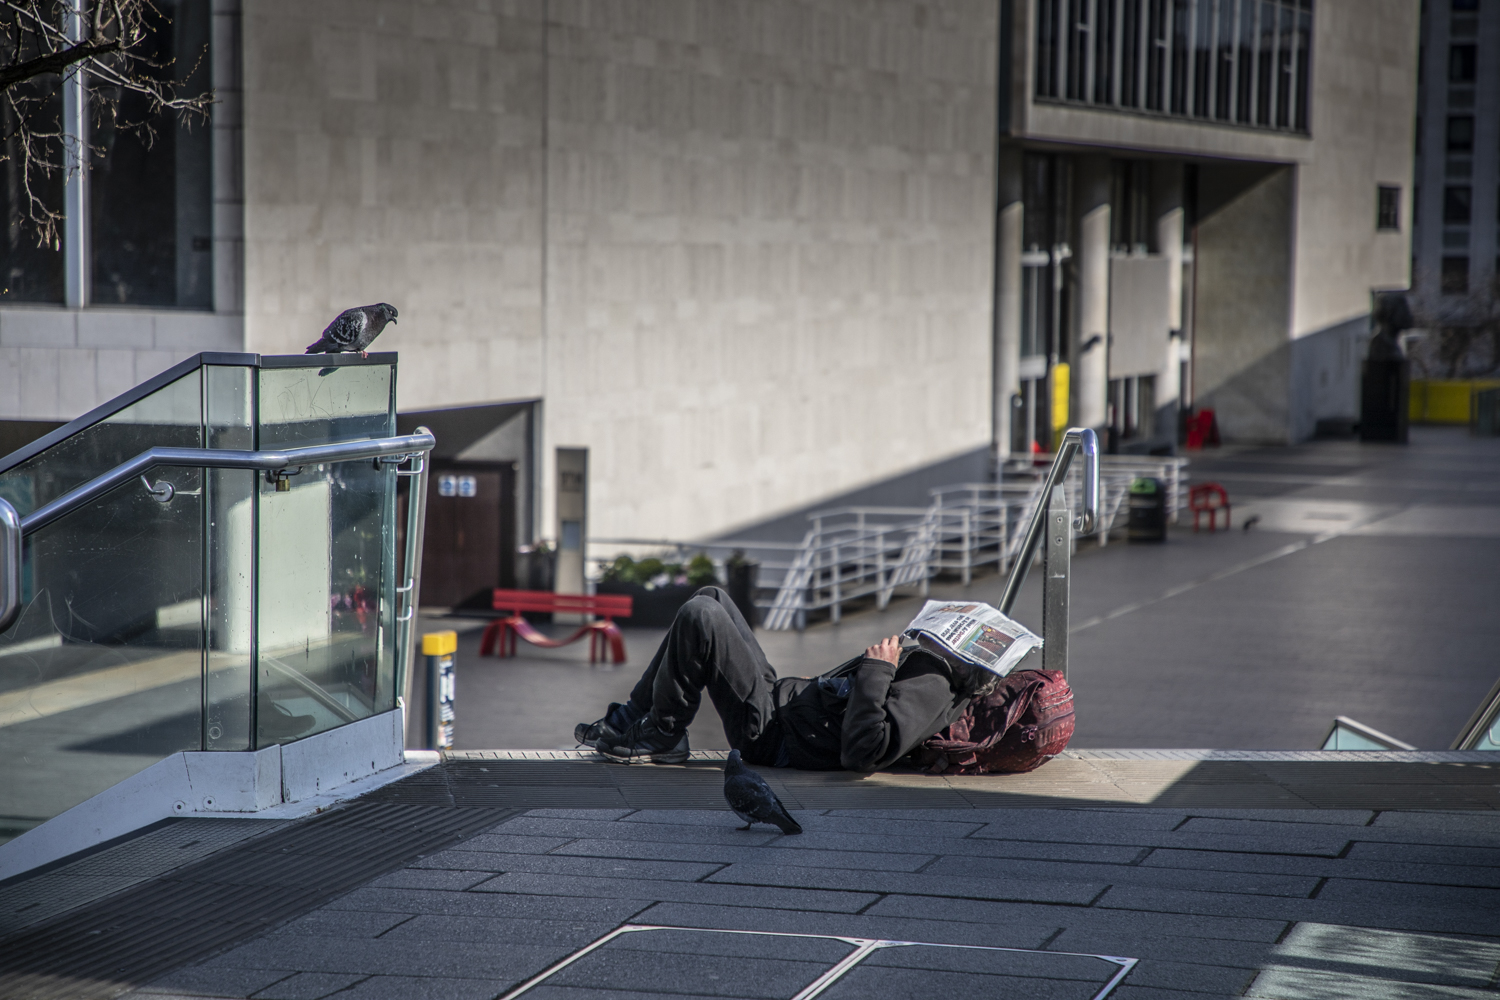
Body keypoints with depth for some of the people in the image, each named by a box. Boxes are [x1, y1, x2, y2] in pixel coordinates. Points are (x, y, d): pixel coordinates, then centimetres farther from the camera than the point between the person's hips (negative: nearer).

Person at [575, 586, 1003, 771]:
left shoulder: (931, 688, -21)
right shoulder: (924, 664, 10)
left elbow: (862, 751, -35)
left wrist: (876, 672, -28)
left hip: (769, 733, -10)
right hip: (782, 695, 10)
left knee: (699, 617, -20)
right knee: (710, 598, 17)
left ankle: (660, 735, -2)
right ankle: (631, 718, 16)